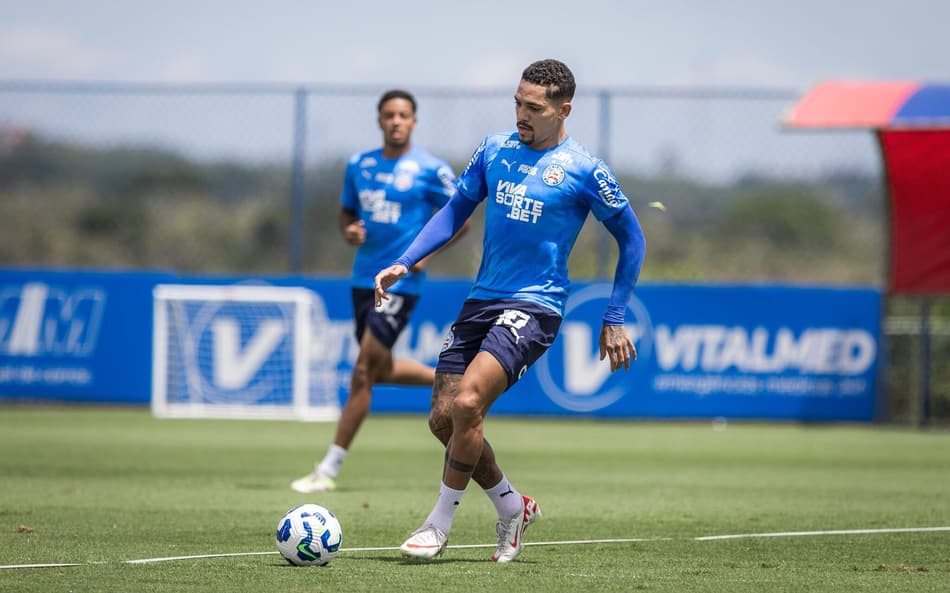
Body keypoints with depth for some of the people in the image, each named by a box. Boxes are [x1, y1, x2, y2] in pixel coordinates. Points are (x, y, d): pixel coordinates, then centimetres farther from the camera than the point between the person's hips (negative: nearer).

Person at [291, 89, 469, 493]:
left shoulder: (431, 170, -6)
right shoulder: (359, 165, 8)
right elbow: (347, 213, 20)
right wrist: (349, 232, -3)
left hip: (400, 283, -7)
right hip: (364, 278, 7)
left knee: (362, 374, -9)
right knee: (381, 370, 15)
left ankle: (328, 470, -5)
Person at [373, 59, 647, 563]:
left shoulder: (584, 172, -7)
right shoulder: (494, 149, 8)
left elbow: (631, 239, 3)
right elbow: (456, 210, 16)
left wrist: (614, 320, 1)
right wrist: (404, 264, 4)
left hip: (533, 307, -6)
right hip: (481, 301, 6)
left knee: (467, 403, -23)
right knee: (443, 418, 1)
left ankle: (440, 522, -7)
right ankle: (511, 506, 24)